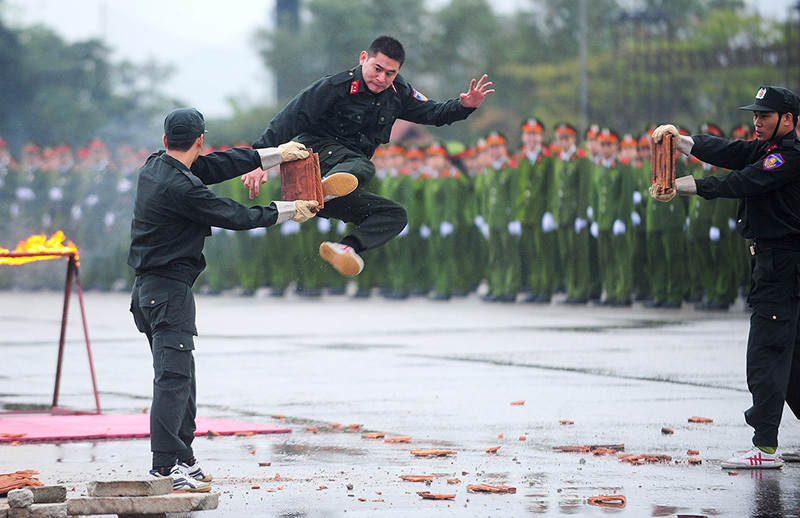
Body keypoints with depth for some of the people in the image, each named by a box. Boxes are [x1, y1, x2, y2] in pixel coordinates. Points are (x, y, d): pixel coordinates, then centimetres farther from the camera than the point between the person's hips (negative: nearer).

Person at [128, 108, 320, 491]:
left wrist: (274, 155, 13)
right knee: (173, 377, -12)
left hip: (149, 287, 10)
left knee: (181, 377, 15)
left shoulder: (155, 167, 7)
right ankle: (165, 466, -16)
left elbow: (218, 165, 13)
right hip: (169, 289, -10)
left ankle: (182, 461, 21)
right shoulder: (179, 187, -21)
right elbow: (232, 216, -13)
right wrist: (287, 211, -1)